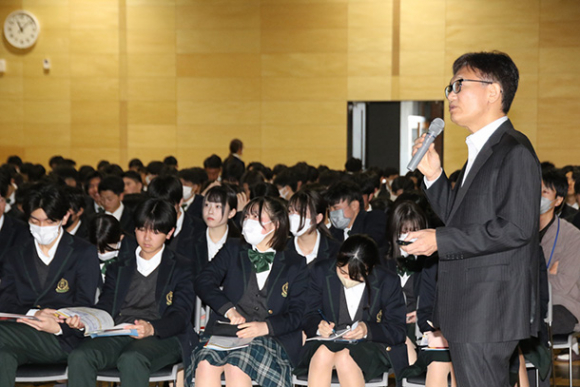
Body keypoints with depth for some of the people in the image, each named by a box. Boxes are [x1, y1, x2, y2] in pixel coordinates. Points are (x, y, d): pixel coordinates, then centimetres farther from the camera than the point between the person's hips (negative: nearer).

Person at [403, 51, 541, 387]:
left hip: (488, 312, -10)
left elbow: (516, 229, -22)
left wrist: (441, 241, -18)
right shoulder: (481, 151, 19)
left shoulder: (515, 151, -13)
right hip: (470, 309, 10)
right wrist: (434, 175, 5)